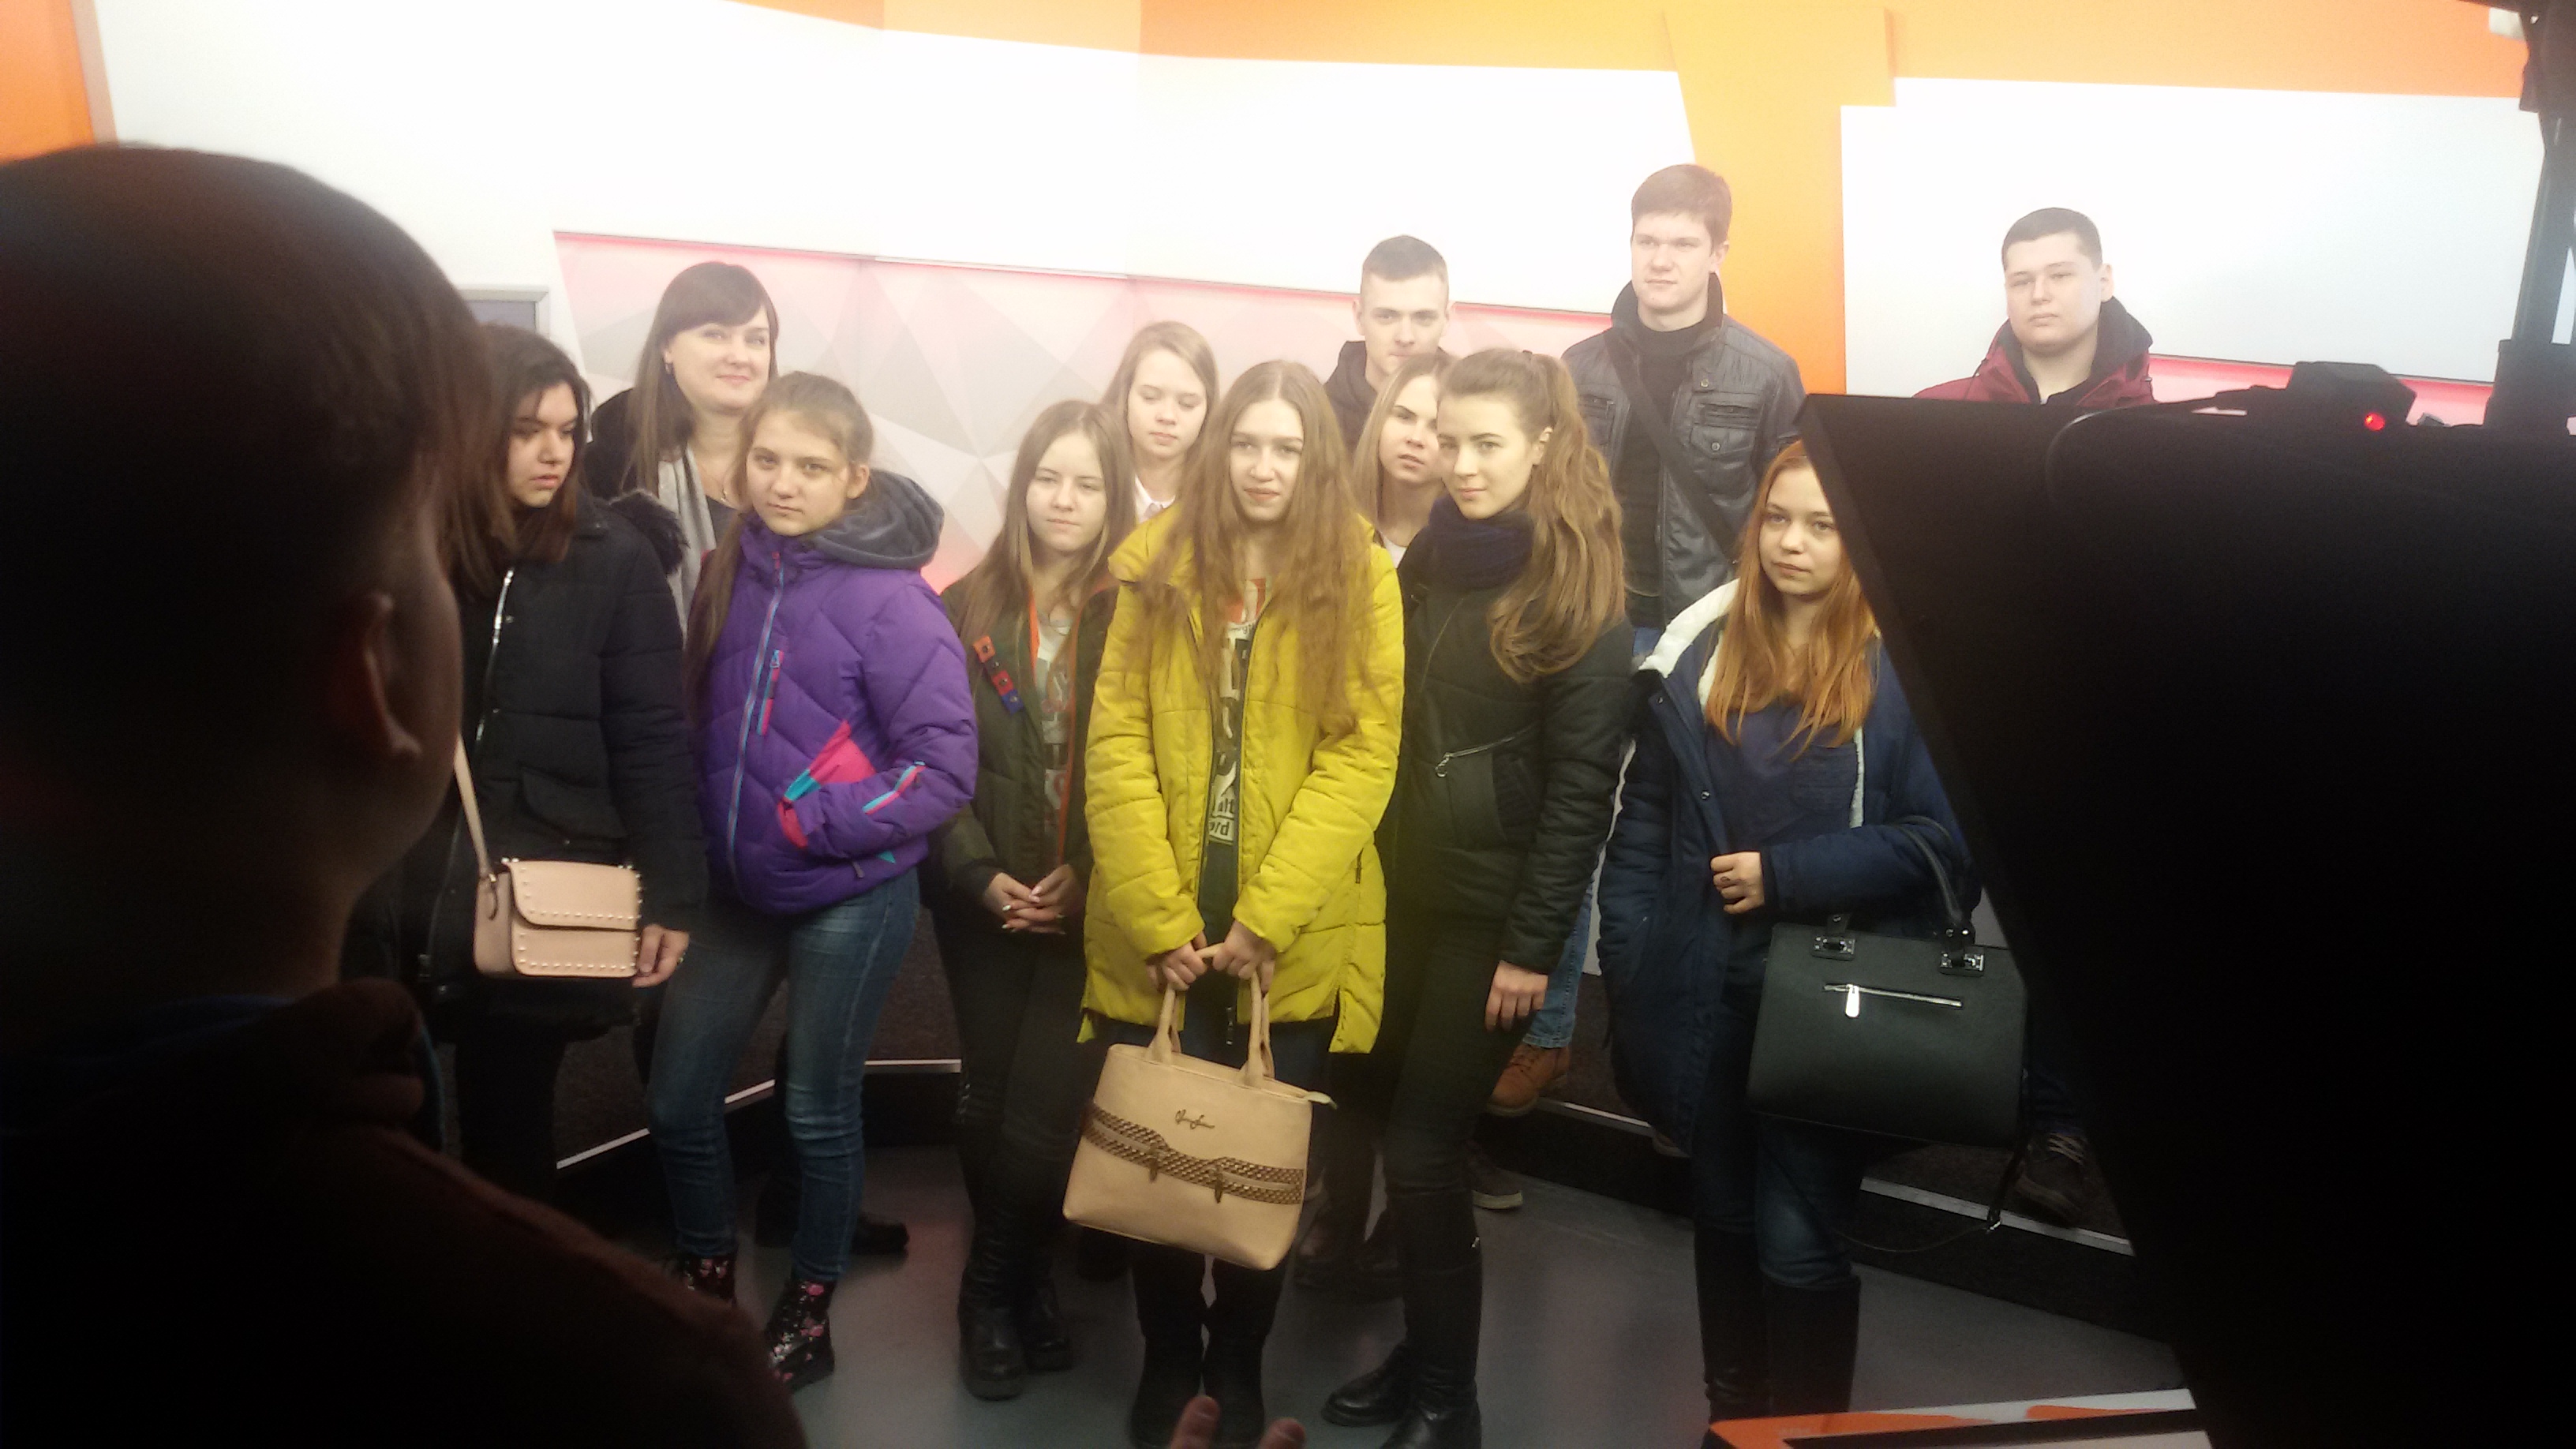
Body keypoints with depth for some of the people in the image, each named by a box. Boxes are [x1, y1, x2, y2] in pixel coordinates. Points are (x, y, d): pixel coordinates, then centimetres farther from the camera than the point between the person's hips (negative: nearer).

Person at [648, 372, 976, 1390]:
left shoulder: (888, 599, -16)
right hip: (738, 888, 5)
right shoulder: (731, 572, 0)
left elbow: (946, 767, -16)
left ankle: (807, 1314, 30)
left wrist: (815, 821, -17)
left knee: (818, 1114, 9)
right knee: (678, 1099, 11)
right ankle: (705, 1284, 34)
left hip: (850, 899, -5)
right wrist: (709, 834, 4)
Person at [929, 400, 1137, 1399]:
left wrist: (1086, 876, -12)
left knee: (1041, 1107, -6)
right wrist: (979, 874, -10)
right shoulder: (967, 609, 4)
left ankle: (993, 1294, 16)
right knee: (989, 1097, 10)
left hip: (1093, 904, -2)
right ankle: (1020, 1283, 29)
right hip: (984, 899, 2)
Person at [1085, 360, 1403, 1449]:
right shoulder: (1158, 565, 2)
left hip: (1293, 943, -1)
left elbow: (1359, 759, -8)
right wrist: (1158, 920, -12)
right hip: (1158, 939, 1)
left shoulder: (1361, 580, -2)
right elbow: (1117, 745, -3)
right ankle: (1167, 1361, 29)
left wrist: (1264, 921, -16)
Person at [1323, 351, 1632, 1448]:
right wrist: (1371, 873, 6)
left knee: (1421, 1149, -4)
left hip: (1494, 911, -6)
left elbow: (1582, 784, -13)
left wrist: (1533, 944, -15)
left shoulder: (1580, 595, -11)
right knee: (1391, 1124, 10)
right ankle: (1424, 1350, 28)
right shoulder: (1427, 561, 8)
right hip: (1407, 890, 6)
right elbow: (1387, 732, 12)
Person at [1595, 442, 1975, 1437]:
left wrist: (1787, 874, -15)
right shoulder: (1699, 654, 5)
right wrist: (1633, 973, 1)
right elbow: (1643, 826, 7)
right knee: (1724, 1222, 18)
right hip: (1707, 996, 4)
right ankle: (1731, 1418, 37)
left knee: (1797, 1243, -2)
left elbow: (1941, 839, -10)